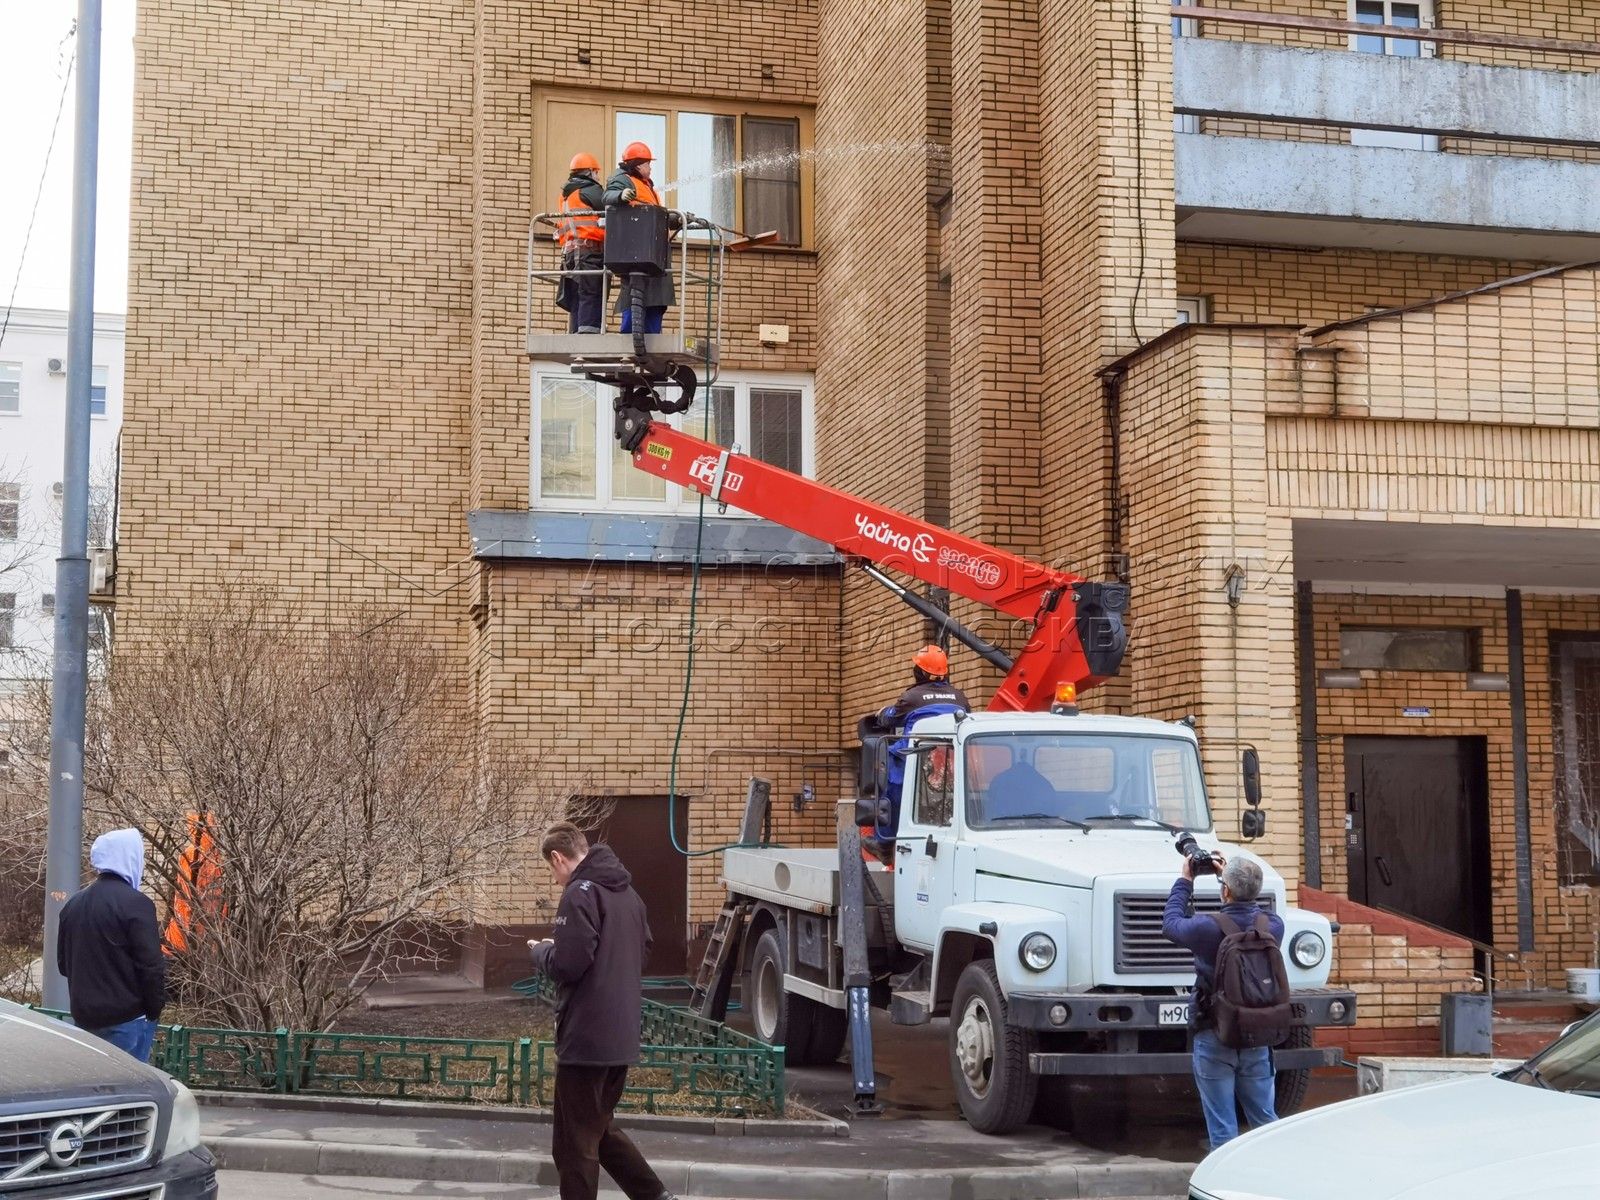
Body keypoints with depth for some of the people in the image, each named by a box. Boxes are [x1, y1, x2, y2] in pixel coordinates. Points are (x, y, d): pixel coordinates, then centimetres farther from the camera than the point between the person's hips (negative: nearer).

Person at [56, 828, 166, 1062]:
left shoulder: (74, 904, 11)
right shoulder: (135, 903, -14)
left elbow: (63, 963, 18)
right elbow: (151, 965, -17)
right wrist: (155, 1009, -6)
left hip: (84, 1017, 7)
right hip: (127, 1018, -7)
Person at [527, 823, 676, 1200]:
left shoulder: (580, 893, -14)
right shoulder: (628, 893, 13)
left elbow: (567, 965, -21)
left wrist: (540, 950, 1)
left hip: (586, 1038, -9)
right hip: (620, 1035, 9)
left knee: (575, 1144, 0)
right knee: (599, 1128, 22)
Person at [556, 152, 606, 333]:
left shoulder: (566, 196, 25)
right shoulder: (590, 190, 0)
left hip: (570, 251, 8)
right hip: (590, 250, -8)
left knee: (576, 301, 8)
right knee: (591, 297, -13)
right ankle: (589, 334, -21)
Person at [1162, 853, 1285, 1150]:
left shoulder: (1208, 929, -19)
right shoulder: (1273, 925, -6)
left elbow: (1171, 923, 1)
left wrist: (1185, 881, 11)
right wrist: (1231, 875, 19)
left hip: (1214, 1039, -4)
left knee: (1222, 1128, 3)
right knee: (1265, 1120, 15)